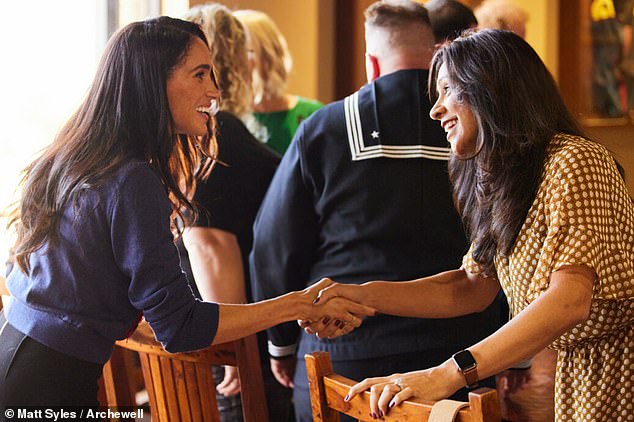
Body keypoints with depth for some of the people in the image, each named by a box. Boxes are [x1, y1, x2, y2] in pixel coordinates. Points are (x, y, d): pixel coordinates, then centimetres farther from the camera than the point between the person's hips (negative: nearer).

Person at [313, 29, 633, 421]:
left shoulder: (576, 162, -21)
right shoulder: (502, 183, 9)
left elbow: (569, 300, -31)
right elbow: (471, 287, 10)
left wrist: (449, 374, -39)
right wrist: (362, 295, -4)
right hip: (576, 373, 8)